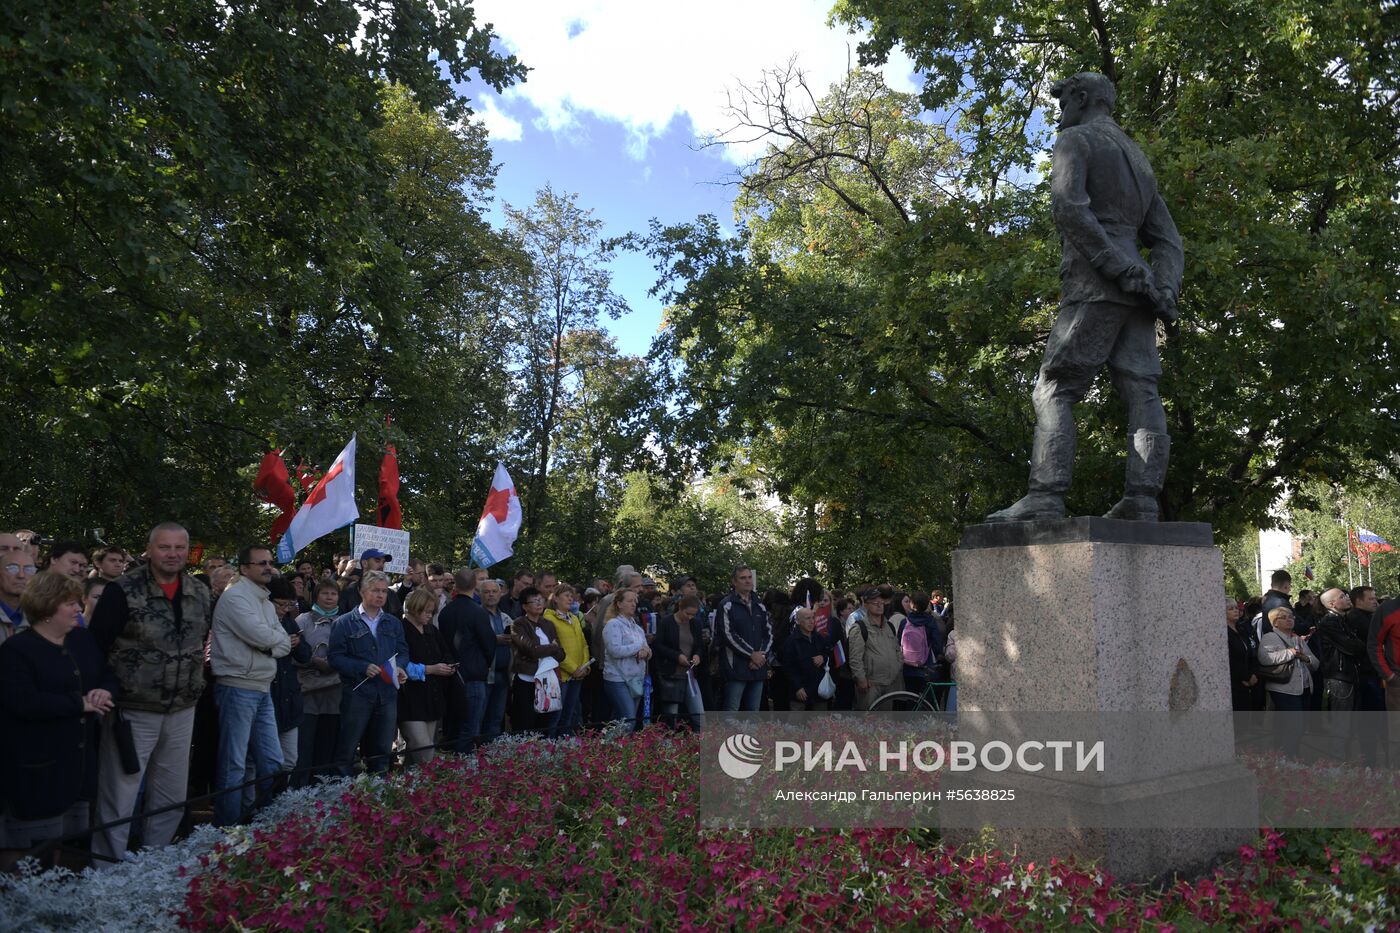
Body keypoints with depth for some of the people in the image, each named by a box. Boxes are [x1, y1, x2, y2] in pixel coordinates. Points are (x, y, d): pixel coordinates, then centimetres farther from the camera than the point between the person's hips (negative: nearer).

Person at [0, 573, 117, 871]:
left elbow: (110, 676, 15)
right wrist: (80, 704, -17)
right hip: (38, 770, -7)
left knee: (76, 844, 15)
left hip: (80, 761, 7)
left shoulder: (83, 639, 11)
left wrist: (105, 692, -9)